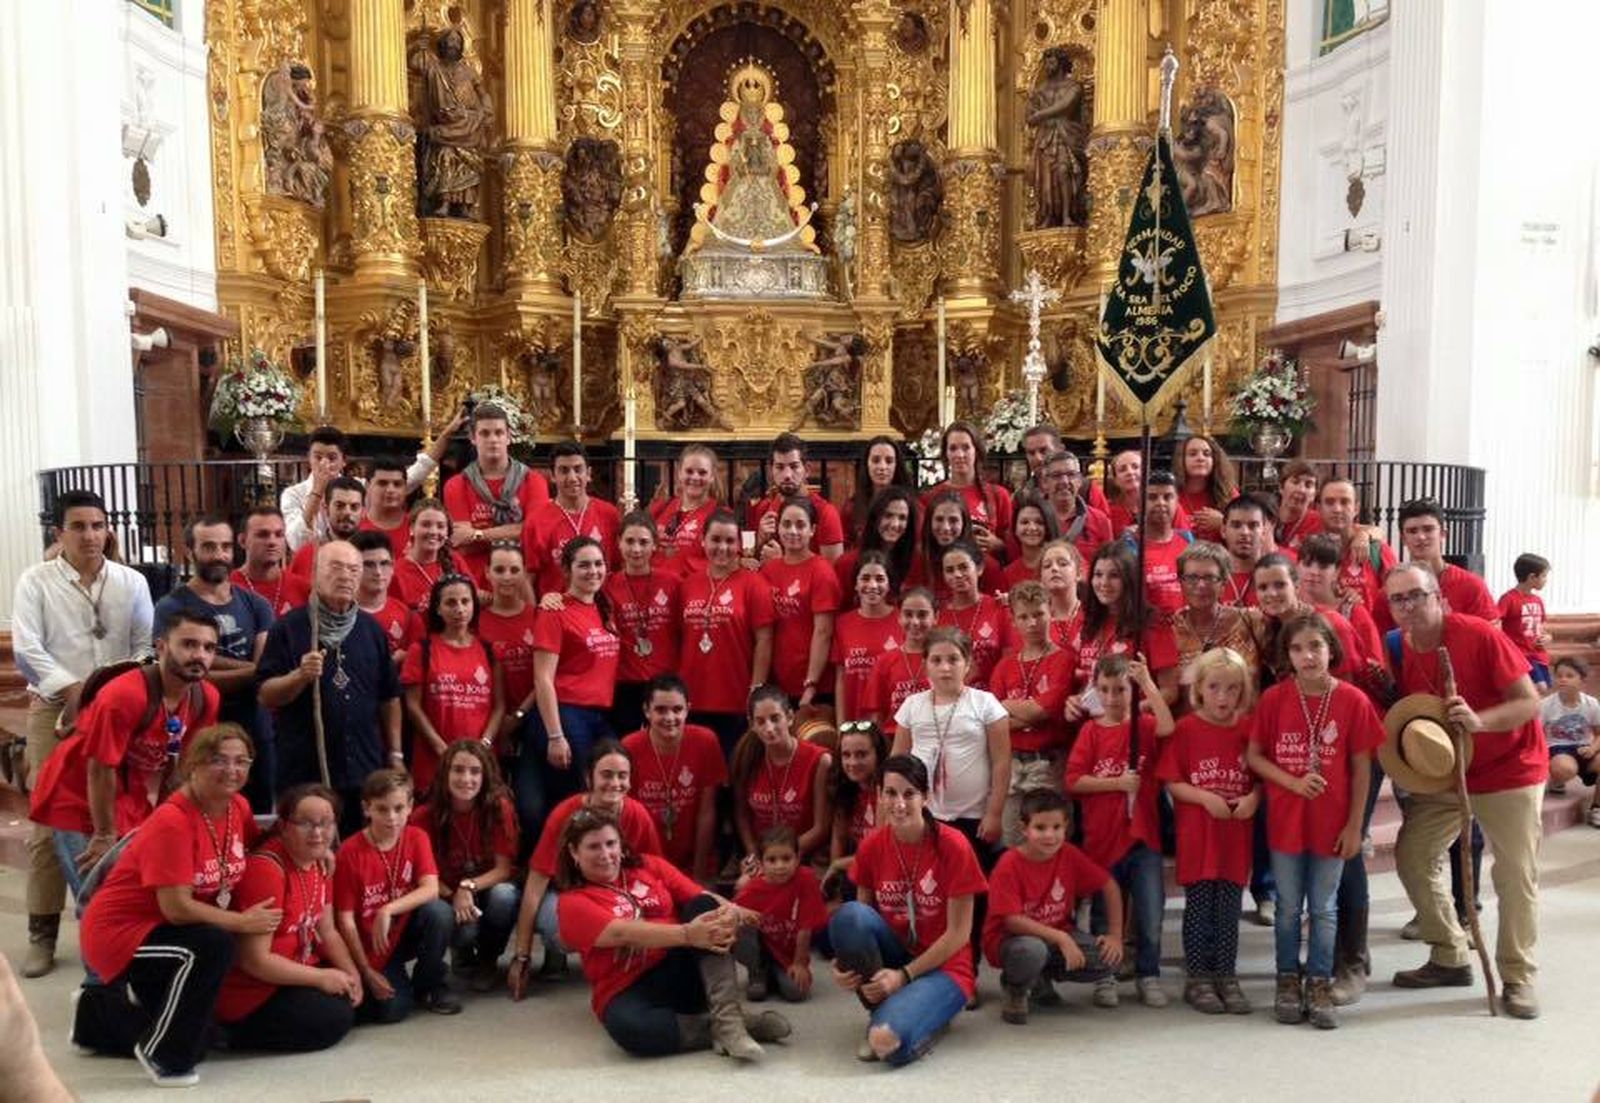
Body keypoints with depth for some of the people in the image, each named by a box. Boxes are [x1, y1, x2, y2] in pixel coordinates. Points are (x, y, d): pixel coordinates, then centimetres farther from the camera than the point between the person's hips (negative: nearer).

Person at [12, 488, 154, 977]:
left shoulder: (131, 582, 5)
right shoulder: (35, 581, 0)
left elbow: (147, 645, 3)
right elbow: (26, 649, -8)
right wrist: (72, 689, -17)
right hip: (56, 711, -2)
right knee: (49, 823, -1)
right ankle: (43, 931, 8)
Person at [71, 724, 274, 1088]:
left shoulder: (239, 808, -6)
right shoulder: (172, 822, -28)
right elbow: (177, 908, -32)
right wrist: (242, 922, -21)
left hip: (164, 932, 8)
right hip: (119, 931, -8)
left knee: (198, 1039, 17)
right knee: (213, 946, -34)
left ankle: (96, 1013, 39)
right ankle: (161, 1053, -12)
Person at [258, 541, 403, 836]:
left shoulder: (372, 630, 9)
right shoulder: (288, 628, -2)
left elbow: (389, 698, 14)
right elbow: (266, 696, -6)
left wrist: (395, 754, 12)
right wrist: (301, 675, -23)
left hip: (365, 770, 4)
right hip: (303, 771, -3)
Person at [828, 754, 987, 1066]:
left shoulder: (953, 845, -15)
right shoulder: (871, 846, -3)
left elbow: (959, 933, -12)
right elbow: (859, 923, 3)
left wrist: (903, 975, -16)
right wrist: (843, 963, -17)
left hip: (942, 966, -4)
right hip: (892, 960, 4)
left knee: (890, 1041, -32)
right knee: (847, 914, -27)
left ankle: (927, 1007, 2)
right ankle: (884, 1007, -8)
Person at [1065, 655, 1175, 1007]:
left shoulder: (1144, 726, 1)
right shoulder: (1090, 731, 0)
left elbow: (1167, 727, -23)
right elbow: (1074, 782, -8)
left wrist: (1147, 682, -24)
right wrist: (1118, 783, -15)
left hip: (1143, 837, 0)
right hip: (1101, 839, 0)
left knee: (1151, 915, 4)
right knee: (1104, 914, 12)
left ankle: (1148, 976, 21)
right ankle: (1104, 978, 25)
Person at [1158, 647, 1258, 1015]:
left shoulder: (1248, 729, 3)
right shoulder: (1186, 729, -5)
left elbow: (1261, 776, 9)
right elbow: (1171, 782, -5)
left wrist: (1253, 798, -10)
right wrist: (1206, 797, -17)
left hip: (1236, 832, 3)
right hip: (1197, 833, -2)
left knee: (1230, 908, 10)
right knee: (1199, 908, 5)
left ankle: (1227, 977, 22)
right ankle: (1198, 978, 16)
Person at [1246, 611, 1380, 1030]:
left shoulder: (1353, 701, -10)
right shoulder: (1274, 698, -8)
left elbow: (1362, 768, -4)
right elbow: (1253, 756, -2)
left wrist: (1354, 825, -4)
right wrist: (1294, 782, -16)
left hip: (1332, 823, 0)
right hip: (1285, 819, 1)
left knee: (1324, 909, 11)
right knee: (1288, 909, 12)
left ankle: (1319, 984, 24)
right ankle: (1288, 981, 27)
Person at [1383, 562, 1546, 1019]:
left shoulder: (1479, 635, -21)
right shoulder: (1399, 650, -5)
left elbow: (1530, 703, -19)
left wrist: (1480, 721, -35)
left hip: (1509, 769, -5)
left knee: (1516, 874, -2)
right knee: (1412, 856, 3)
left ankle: (1517, 977, 15)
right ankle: (1450, 959, 18)